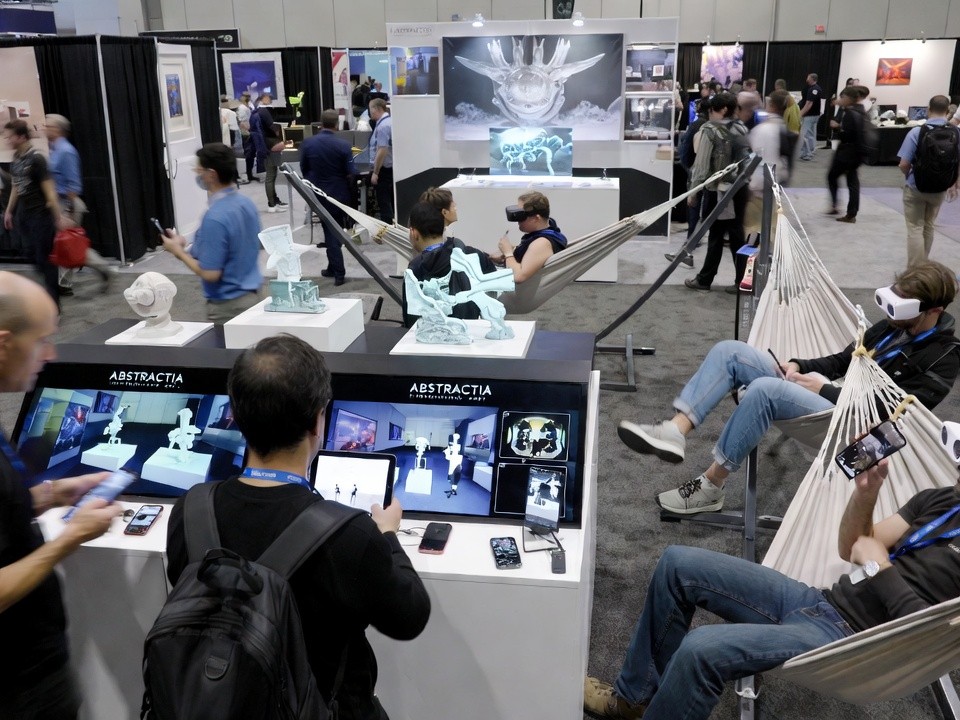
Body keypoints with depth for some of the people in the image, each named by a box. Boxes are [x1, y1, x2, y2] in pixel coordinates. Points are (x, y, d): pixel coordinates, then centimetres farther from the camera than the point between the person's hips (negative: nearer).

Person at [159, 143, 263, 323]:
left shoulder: (215, 218, -24)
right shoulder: (247, 203, 2)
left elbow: (210, 274, -22)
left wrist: (179, 251, -7)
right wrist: (189, 248, 14)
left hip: (229, 305, -8)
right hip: (252, 294, 8)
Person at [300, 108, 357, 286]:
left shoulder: (307, 143, -7)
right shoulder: (343, 145, -16)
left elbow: (303, 169, 3)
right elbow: (351, 173, -12)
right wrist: (352, 196, 2)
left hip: (318, 194, 2)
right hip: (339, 193, -2)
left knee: (330, 230, 11)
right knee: (336, 230, 15)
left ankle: (338, 272, 10)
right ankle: (334, 268, 20)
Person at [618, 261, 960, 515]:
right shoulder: (893, 326, 17)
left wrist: (827, 390, -14)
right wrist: (800, 366, 4)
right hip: (829, 395, 9)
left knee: (765, 389, -37)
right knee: (728, 351, -9)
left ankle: (710, 488, -25)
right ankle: (675, 431, -27)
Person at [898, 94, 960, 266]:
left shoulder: (916, 132, -18)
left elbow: (904, 165, -18)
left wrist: (910, 176, 4)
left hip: (915, 188, -4)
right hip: (940, 189, 4)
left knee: (915, 229, 5)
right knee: (929, 227, 22)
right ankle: (922, 265, 35)